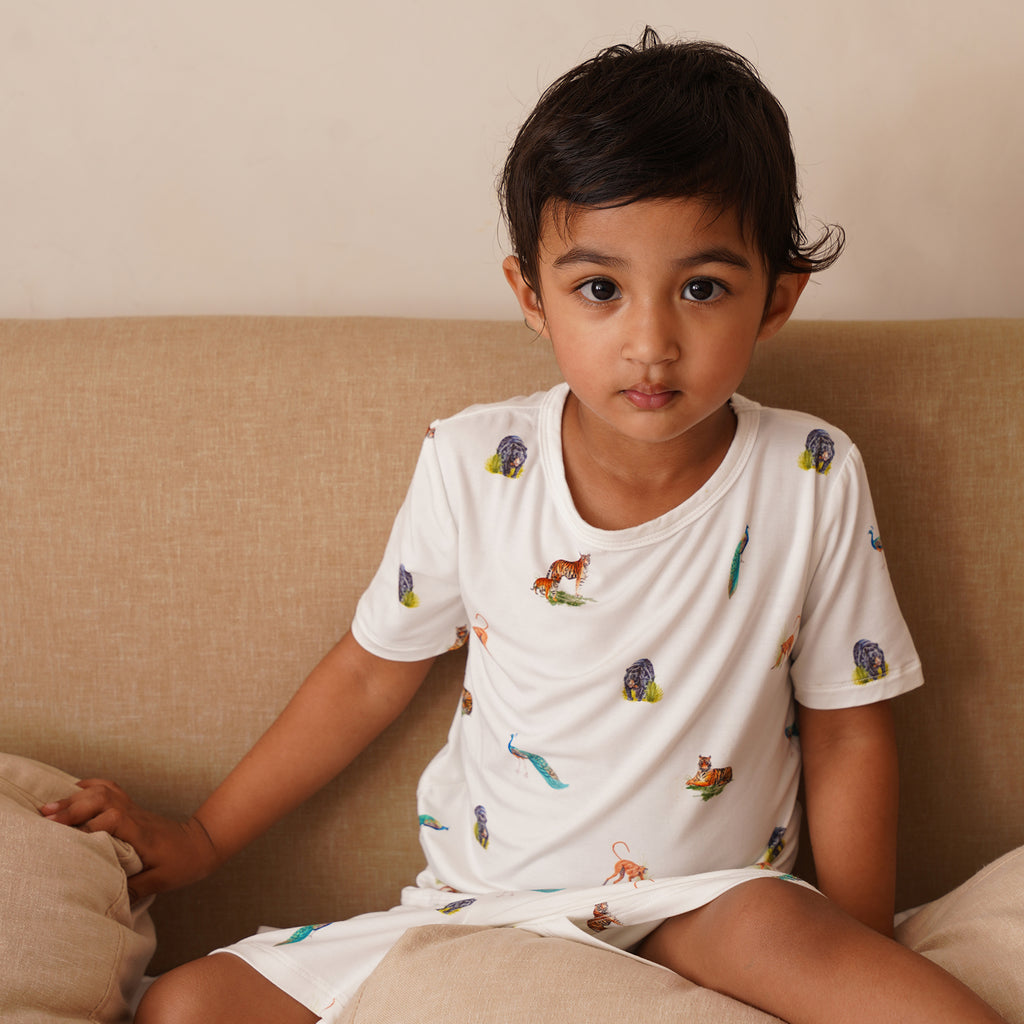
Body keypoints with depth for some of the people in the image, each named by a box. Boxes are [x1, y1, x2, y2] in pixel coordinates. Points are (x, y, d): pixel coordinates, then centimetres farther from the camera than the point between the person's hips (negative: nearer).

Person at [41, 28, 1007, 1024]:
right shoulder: (472, 466, -8)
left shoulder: (811, 479, -10)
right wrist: (201, 839, 12)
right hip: (482, 902, 5)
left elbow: (848, 727, 0)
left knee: (781, 926, -40)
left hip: (710, 913, -4)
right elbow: (373, 670, 6)